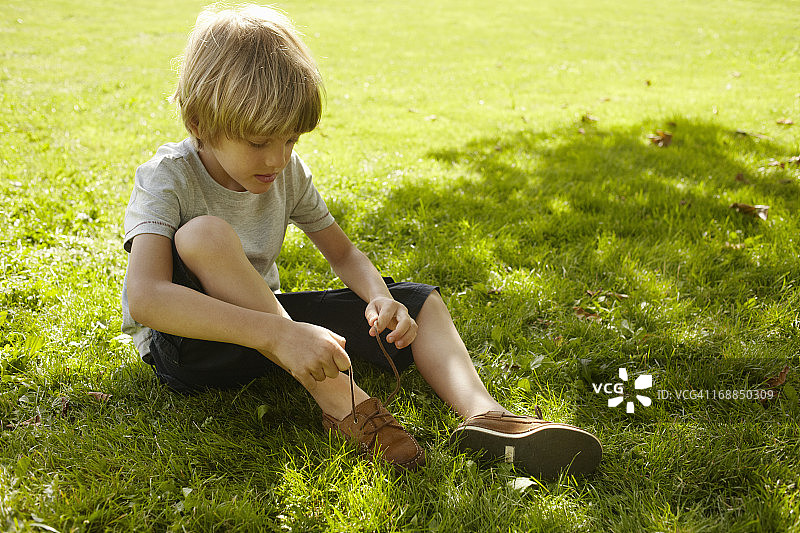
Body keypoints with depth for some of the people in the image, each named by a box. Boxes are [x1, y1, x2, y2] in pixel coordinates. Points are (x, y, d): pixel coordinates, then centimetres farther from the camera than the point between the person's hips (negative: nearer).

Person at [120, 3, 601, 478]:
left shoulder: (287, 171, -4)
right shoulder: (167, 179, -22)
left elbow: (343, 252, 4)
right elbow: (145, 299, -37)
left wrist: (380, 298, -20)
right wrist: (277, 334, -47)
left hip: (265, 322, 6)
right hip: (182, 346, -5)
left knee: (419, 301, -5)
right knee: (206, 235, -37)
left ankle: (482, 413, -30)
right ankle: (339, 399, -32)